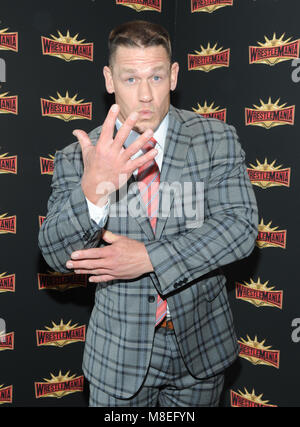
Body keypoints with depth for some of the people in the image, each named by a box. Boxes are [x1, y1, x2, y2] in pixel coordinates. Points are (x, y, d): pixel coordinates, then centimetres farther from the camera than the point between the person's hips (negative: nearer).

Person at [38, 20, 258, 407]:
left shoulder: (217, 139, -7)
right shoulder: (77, 158, -8)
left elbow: (240, 227, -16)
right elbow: (56, 254, -15)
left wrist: (148, 258, -25)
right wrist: (93, 190, -34)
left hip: (201, 343, 1)